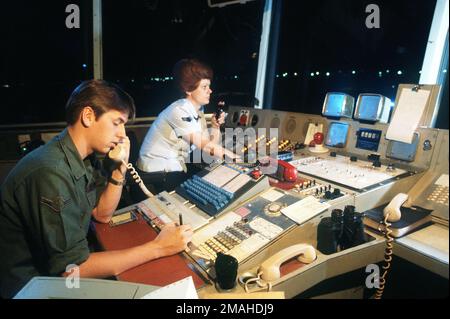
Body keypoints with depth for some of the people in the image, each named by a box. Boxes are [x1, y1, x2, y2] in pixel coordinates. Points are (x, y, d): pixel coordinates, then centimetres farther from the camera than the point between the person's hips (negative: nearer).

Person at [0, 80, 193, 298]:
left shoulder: (82, 157, -3)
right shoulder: (50, 173, -29)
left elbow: (101, 214, 7)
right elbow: (72, 268, -28)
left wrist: (120, 168, -7)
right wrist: (157, 247, -27)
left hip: (58, 269, 7)